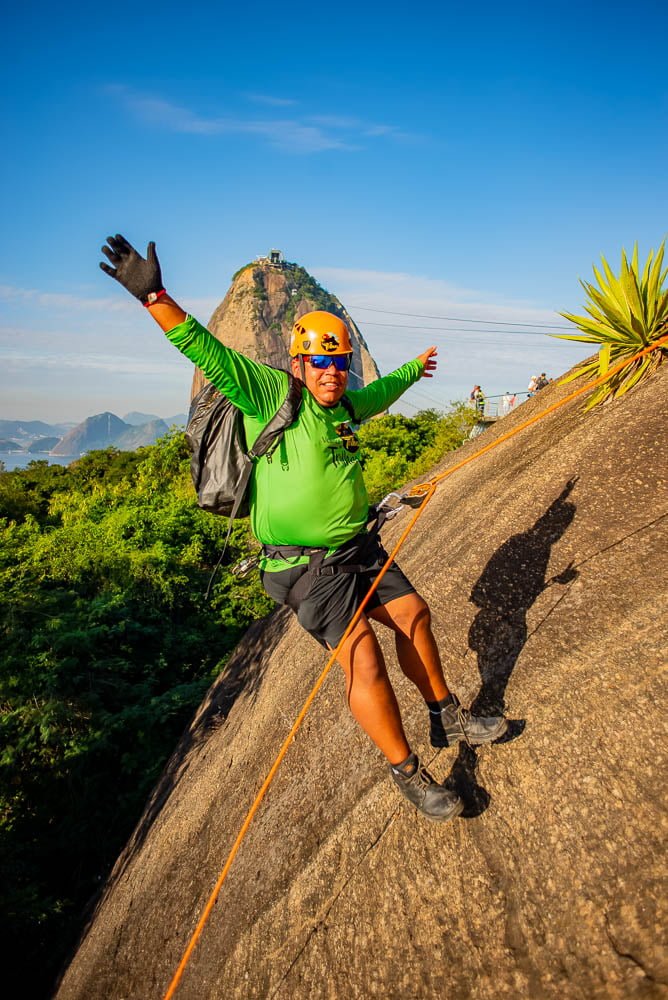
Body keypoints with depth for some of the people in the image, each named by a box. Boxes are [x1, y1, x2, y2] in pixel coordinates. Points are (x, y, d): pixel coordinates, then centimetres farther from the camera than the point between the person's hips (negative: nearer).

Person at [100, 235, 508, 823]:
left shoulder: (345, 405, 9)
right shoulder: (272, 394, -12)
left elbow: (380, 393, 32)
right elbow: (211, 355, -24)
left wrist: (413, 369, 50)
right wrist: (155, 297, -37)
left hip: (360, 548, 8)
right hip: (307, 567, -8)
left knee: (414, 616, 13)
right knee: (363, 660, -11)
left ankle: (448, 720, 35)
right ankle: (409, 776, 8)